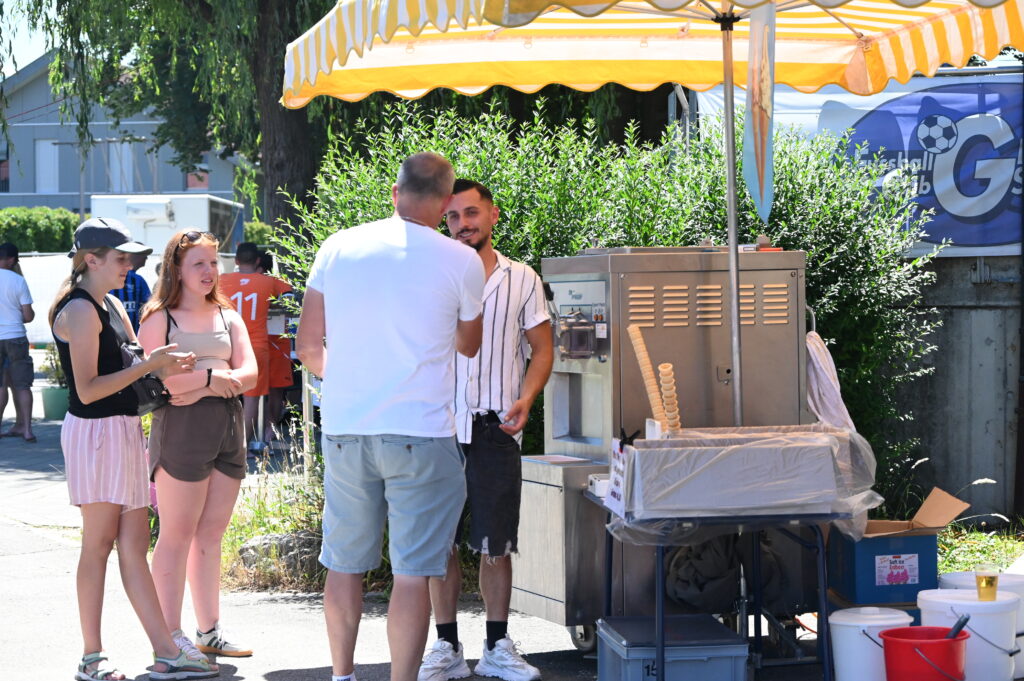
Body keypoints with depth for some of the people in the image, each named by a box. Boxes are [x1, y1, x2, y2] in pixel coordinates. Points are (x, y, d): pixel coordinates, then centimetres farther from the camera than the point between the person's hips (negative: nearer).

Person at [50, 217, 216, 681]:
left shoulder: (111, 306, 16)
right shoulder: (80, 310, -13)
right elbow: (87, 390, -19)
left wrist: (166, 368, 2)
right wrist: (148, 366, -19)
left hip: (124, 431, 9)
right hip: (95, 433, -9)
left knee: (134, 544, 6)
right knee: (99, 543, -2)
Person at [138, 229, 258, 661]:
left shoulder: (228, 317, 17)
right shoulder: (159, 318, 1)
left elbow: (248, 373, 5)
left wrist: (200, 388, -11)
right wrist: (209, 376, -10)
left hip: (228, 426, 5)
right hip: (180, 430, -5)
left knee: (211, 534, 8)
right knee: (177, 535, -4)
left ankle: (209, 631, 13)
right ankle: (170, 636, 0)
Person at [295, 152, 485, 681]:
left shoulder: (337, 248, 3)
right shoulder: (460, 262, -3)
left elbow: (307, 346, 7)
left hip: (343, 430, 4)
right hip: (420, 433, -3)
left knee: (344, 563, 15)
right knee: (413, 571, -1)